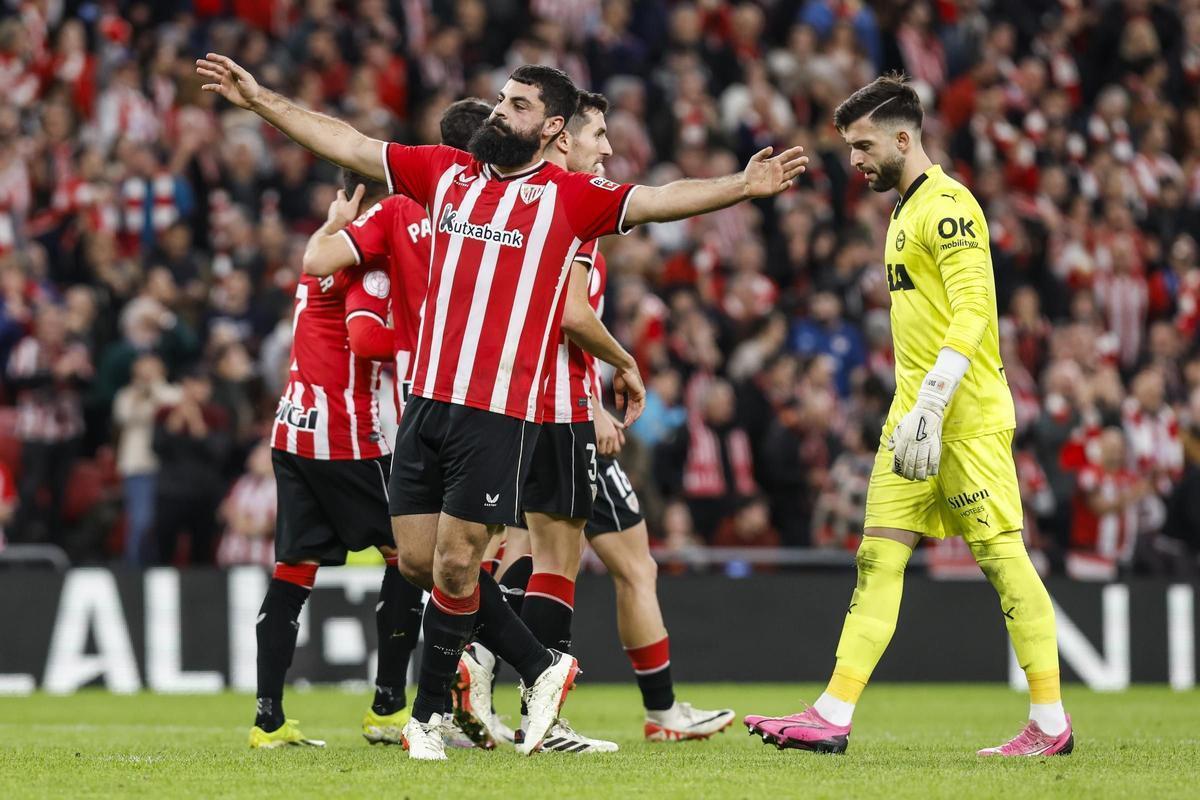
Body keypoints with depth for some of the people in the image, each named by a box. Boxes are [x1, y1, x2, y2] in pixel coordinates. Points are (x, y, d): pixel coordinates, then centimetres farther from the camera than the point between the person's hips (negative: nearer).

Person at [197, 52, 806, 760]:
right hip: (427, 401, 6)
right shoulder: (446, 172, 11)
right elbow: (350, 146, 17)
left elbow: (657, 200, -14)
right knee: (419, 561, 8)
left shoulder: (568, 196, -2)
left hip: (501, 410, -6)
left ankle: (428, 715, 14)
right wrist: (261, 100, 17)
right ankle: (542, 668, 22)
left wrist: (742, 188, -29)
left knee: (454, 564, -3)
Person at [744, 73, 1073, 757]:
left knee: (1003, 557, -6)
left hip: (967, 418, -10)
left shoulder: (947, 206, -12)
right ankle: (833, 718, 0)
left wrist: (930, 407, -24)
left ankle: (1051, 725, -1)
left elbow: (972, 315, -20)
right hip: (916, 418, 10)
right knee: (879, 559, 3)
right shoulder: (907, 210, 18)